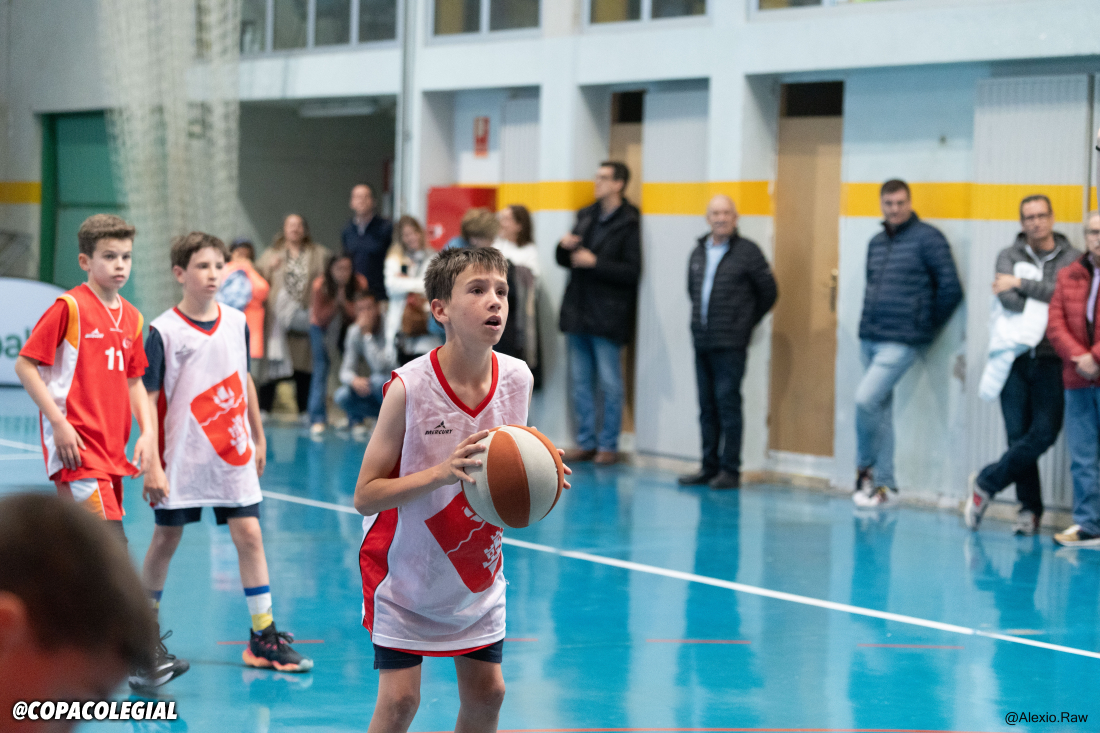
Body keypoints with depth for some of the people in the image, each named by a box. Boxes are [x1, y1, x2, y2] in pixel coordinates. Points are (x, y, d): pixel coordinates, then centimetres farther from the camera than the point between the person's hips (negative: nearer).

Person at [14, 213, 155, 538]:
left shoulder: (132, 317, 13)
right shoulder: (69, 307, -8)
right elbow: (24, 365, -8)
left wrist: (147, 431, 9)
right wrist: (59, 422, -15)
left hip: (113, 453, 8)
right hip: (76, 448, -8)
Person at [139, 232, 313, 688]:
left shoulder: (236, 322, 5)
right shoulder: (164, 331, -9)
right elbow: (148, 400, -9)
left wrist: (258, 438, 21)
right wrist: (152, 466, -13)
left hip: (233, 453, 4)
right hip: (182, 457, -4)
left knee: (249, 535, -2)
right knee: (166, 539, 5)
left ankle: (263, 637, 2)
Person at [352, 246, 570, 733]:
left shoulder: (517, 378, -9)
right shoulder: (410, 386, -23)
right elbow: (365, 496, -21)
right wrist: (442, 473, -34)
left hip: (476, 569, 5)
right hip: (407, 570, -5)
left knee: (486, 692, 7)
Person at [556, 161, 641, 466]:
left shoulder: (628, 223, -8)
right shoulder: (586, 216, 14)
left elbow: (632, 271, -14)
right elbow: (565, 260, 20)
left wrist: (594, 262, -17)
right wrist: (565, 246, -2)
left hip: (607, 317, -7)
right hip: (579, 312, 7)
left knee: (610, 384, -1)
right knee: (581, 381, 10)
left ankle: (608, 445, 6)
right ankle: (586, 442, 16)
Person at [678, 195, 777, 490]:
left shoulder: (748, 252, -5)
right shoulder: (698, 252, 11)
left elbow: (768, 292, 1)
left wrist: (746, 323, 8)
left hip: (730, 345, -6)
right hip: (702, 343, 6)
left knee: (727, 404, -7)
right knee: (707, 407, 9)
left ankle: (730, 470, -2)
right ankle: (709, 466, 16)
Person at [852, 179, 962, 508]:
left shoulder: (927, 238, -7)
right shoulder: (876, 243, 14)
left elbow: (950, 289, -10)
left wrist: (926, 326, -2)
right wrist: (871, 321, 13)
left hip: (901, 342, -7)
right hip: (870, 338, 7)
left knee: (866, 399, -18)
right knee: (881, 408, 10)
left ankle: (865, 467, 2)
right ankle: (884, 484, 16)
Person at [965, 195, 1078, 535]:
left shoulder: (1072, 259, 5)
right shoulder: (1009, 257, 8)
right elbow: (1008, 299, -10)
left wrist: (1021, 284, -11)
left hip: (1051, 361, -1)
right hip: (1014, 357, 1)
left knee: (1044, 433, -11)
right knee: (1019, 436, 1)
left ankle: (986, 483, 6)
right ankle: (1030, 509, 13)